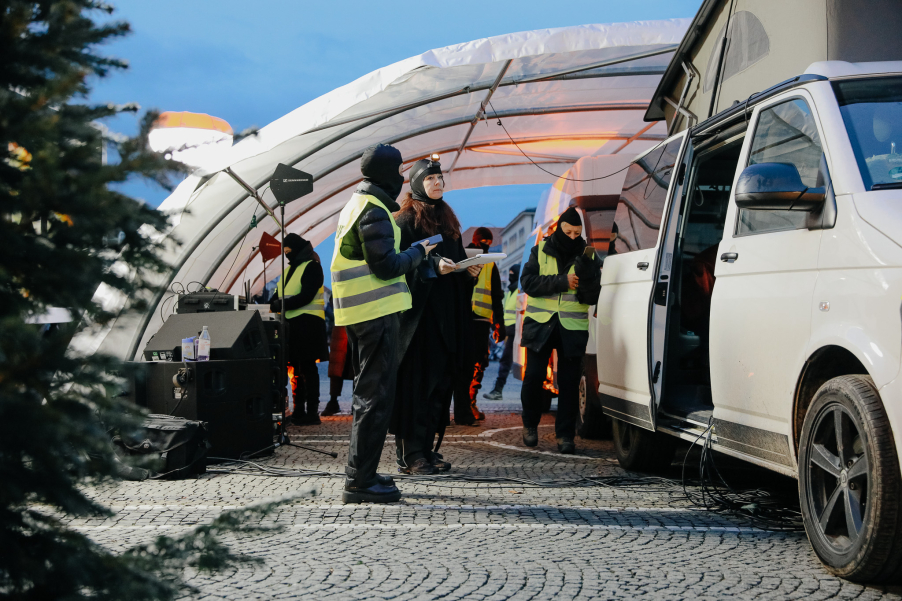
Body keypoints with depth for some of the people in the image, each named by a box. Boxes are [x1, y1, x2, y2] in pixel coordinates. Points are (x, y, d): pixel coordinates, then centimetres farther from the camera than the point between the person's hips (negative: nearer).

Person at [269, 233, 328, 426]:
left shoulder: (312, 267, -5)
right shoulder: (289, 269, 20)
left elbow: (306, 296, -15)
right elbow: (279, 294, 19)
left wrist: (281, 305, -18)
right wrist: (273, 303, -2)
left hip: (307, 322, -8)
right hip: (291, 322, 8)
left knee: (307, 367, -7)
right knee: (295, 368, 7)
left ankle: (312, 412, -6)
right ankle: (298, 411, 12)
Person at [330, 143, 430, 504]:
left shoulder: (355, 206, 18)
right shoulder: (374, 211, -14)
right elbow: (387, 266, -19)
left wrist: (410, 254, 18)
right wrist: (419, 252, -4)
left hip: (359, 313, 11)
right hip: (378, 313, -11)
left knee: (368, 394, 17)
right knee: (376, 396, -8)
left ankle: (361, 474, 23)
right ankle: (360, 481, -8)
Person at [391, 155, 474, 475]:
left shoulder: (447, 219, 19)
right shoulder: (405, 220, -4)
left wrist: (470, 269, 2)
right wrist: (433, 266, -23)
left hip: (446, 314, 8)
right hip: (418, 312, -7)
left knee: (440, 380, 6)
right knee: (416, 381, -9)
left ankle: (426, 448, 12)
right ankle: (410, 454, -6)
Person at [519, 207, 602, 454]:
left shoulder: (589, 257, 3)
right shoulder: (541, 250, 3)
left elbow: (592, 298, -4)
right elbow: (528, 281, -10)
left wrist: (586, 274, -22)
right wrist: (561, 281, -19)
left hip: (572, 328, 0)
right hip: (540, 323, 0)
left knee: (569, 382, 0)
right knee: (533, 376, -2)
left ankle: (565, 435, 8)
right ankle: (530, 424, 19)